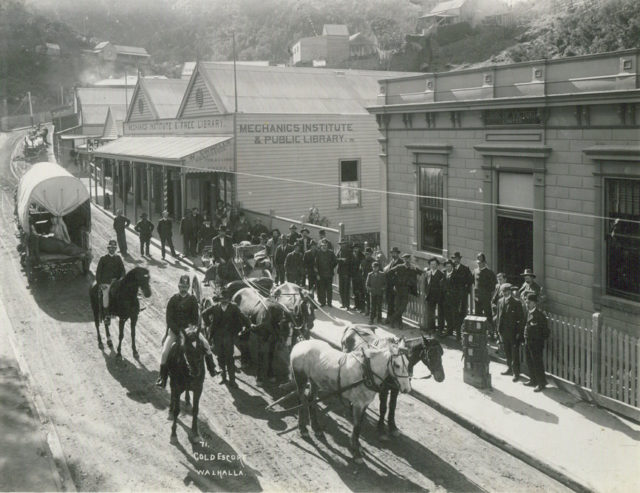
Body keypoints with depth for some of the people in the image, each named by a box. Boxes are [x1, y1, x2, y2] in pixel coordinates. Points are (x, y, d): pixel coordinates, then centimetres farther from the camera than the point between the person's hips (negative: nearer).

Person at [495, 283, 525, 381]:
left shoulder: (516, 303, -12)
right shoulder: (500, 301, 7)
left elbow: (521, 319, -9)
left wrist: (519, 332, -12)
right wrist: (498, 328, 9)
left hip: (513, 332, -6)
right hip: (504, 332, 6)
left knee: (514, 353, -2)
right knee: (507, 352, 17)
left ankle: (516, 373, 4)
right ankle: (510, 368, 32)